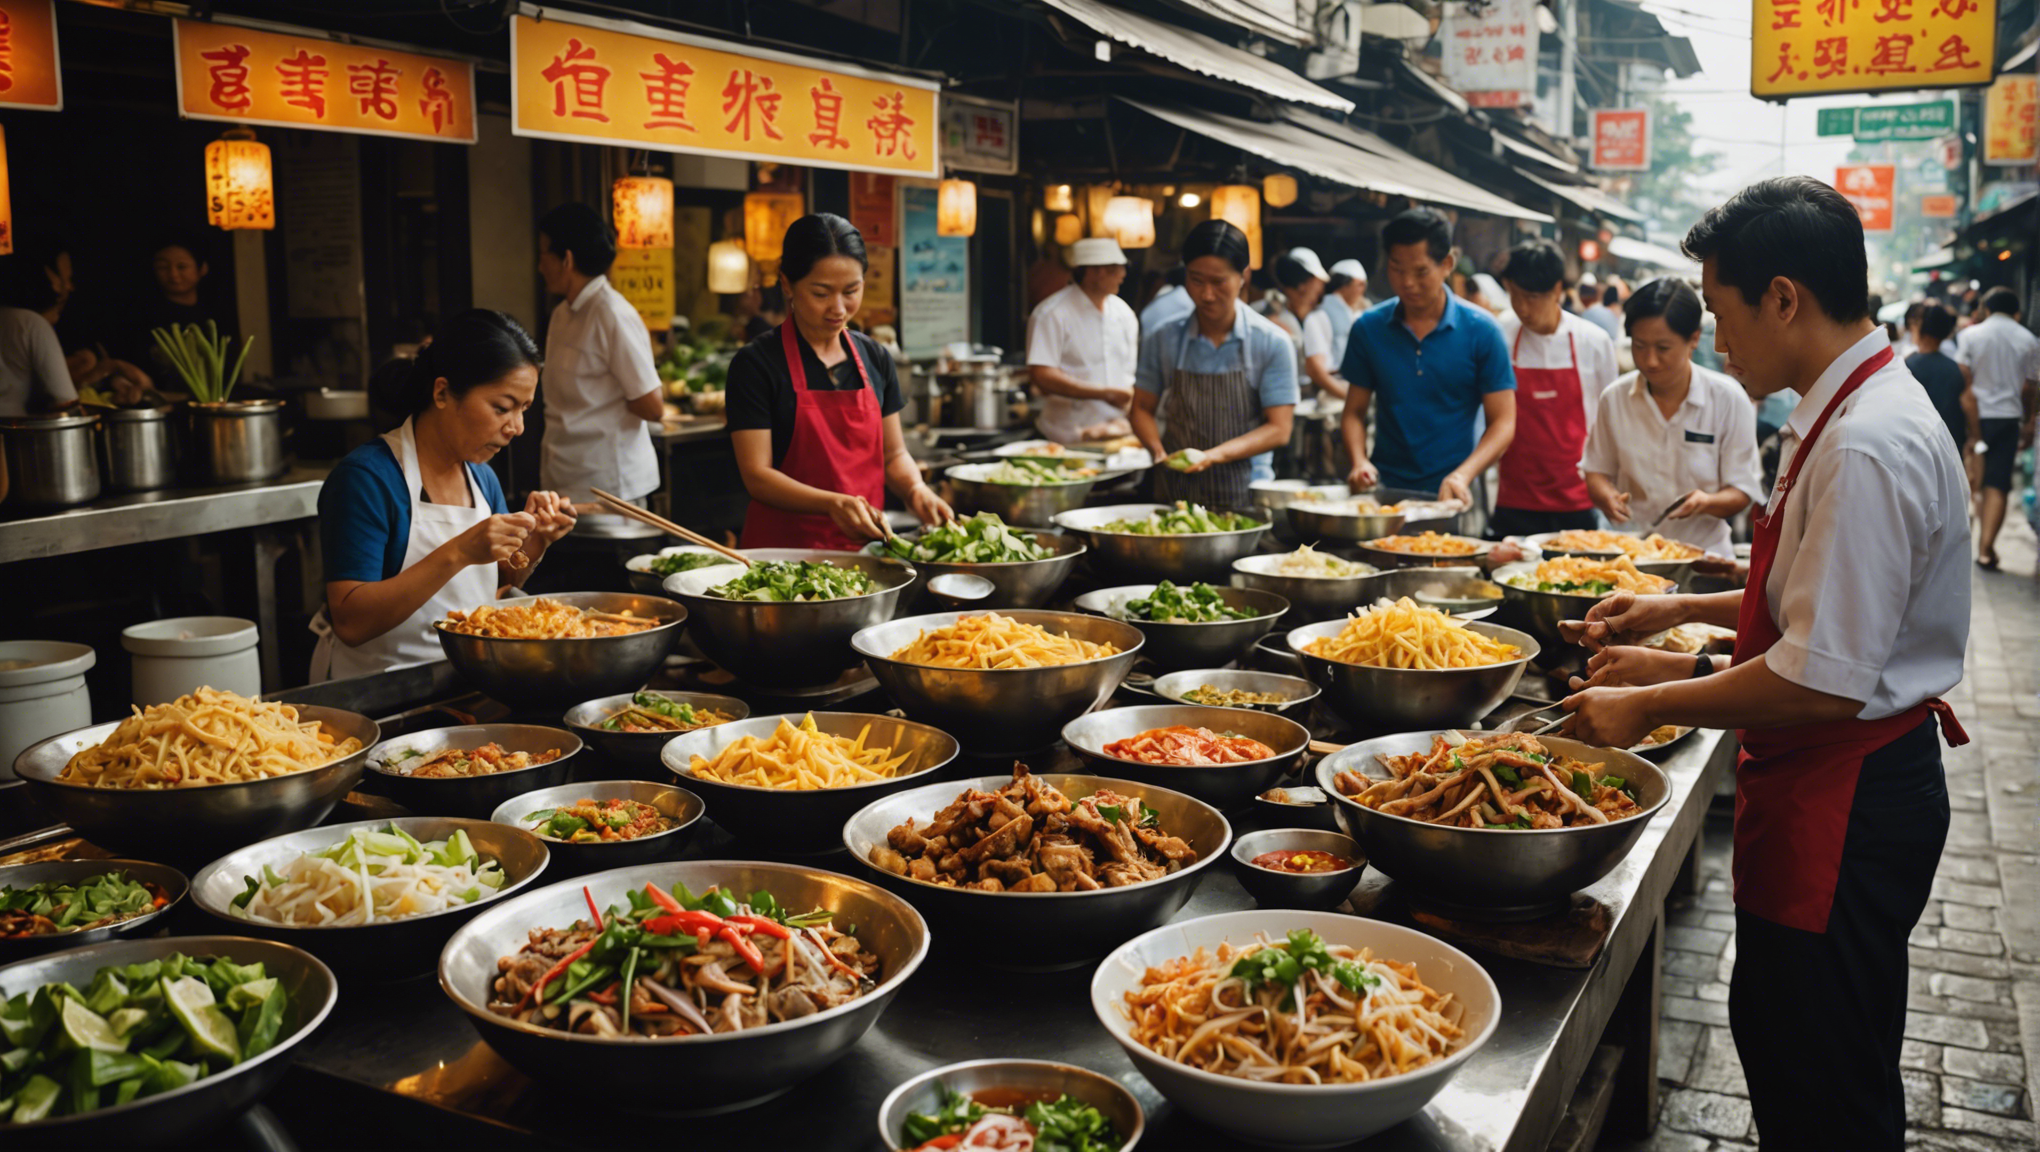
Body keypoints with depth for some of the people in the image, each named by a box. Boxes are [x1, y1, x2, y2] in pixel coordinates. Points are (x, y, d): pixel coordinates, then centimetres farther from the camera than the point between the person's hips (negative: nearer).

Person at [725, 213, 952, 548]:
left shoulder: (875, 358, 13)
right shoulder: (755, 364, -3)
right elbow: (757, 476, -8)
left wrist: (916, 490, -3)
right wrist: (833, 503, -22)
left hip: (864, 545, 4)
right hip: (784, 546, -4)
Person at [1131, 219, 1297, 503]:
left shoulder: (1273, 343, 0)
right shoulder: (1162, 340, 6)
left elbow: (1278, 429, -2)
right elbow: (1143, 408, 14)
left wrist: (1216, 454, -17)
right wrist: (1158, 450, -7)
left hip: (1245, 493, -2)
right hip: (1175, 490, 2)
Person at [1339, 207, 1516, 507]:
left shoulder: (1481, 331, -2)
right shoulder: (1369, 328, 4)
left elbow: (1502, 422, -3)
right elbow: (1354, 412, 9)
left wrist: (1462, 475, -19)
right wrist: (1359, 460, -11)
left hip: (1451, 494, -2)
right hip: (1384, 488, 2)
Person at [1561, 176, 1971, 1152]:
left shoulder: (1866, 448, -26)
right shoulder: (1863, 411, 8)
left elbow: (1825, 682, -28)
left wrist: (1651, 705, -17)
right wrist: (1688, 609, 17)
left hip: (1848, 805, -10)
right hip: (1837, 790, 10)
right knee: (1774, 1035, 23)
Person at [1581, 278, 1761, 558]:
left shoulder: (1728, 398, 0)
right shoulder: (1615, 398, 5)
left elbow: (1742, 491, 2)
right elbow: (1597, 470, 16)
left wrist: (1707, 502, -18)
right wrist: (1606, 495, -6)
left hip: (1702, 551, -1)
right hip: (1630, 552, 1)